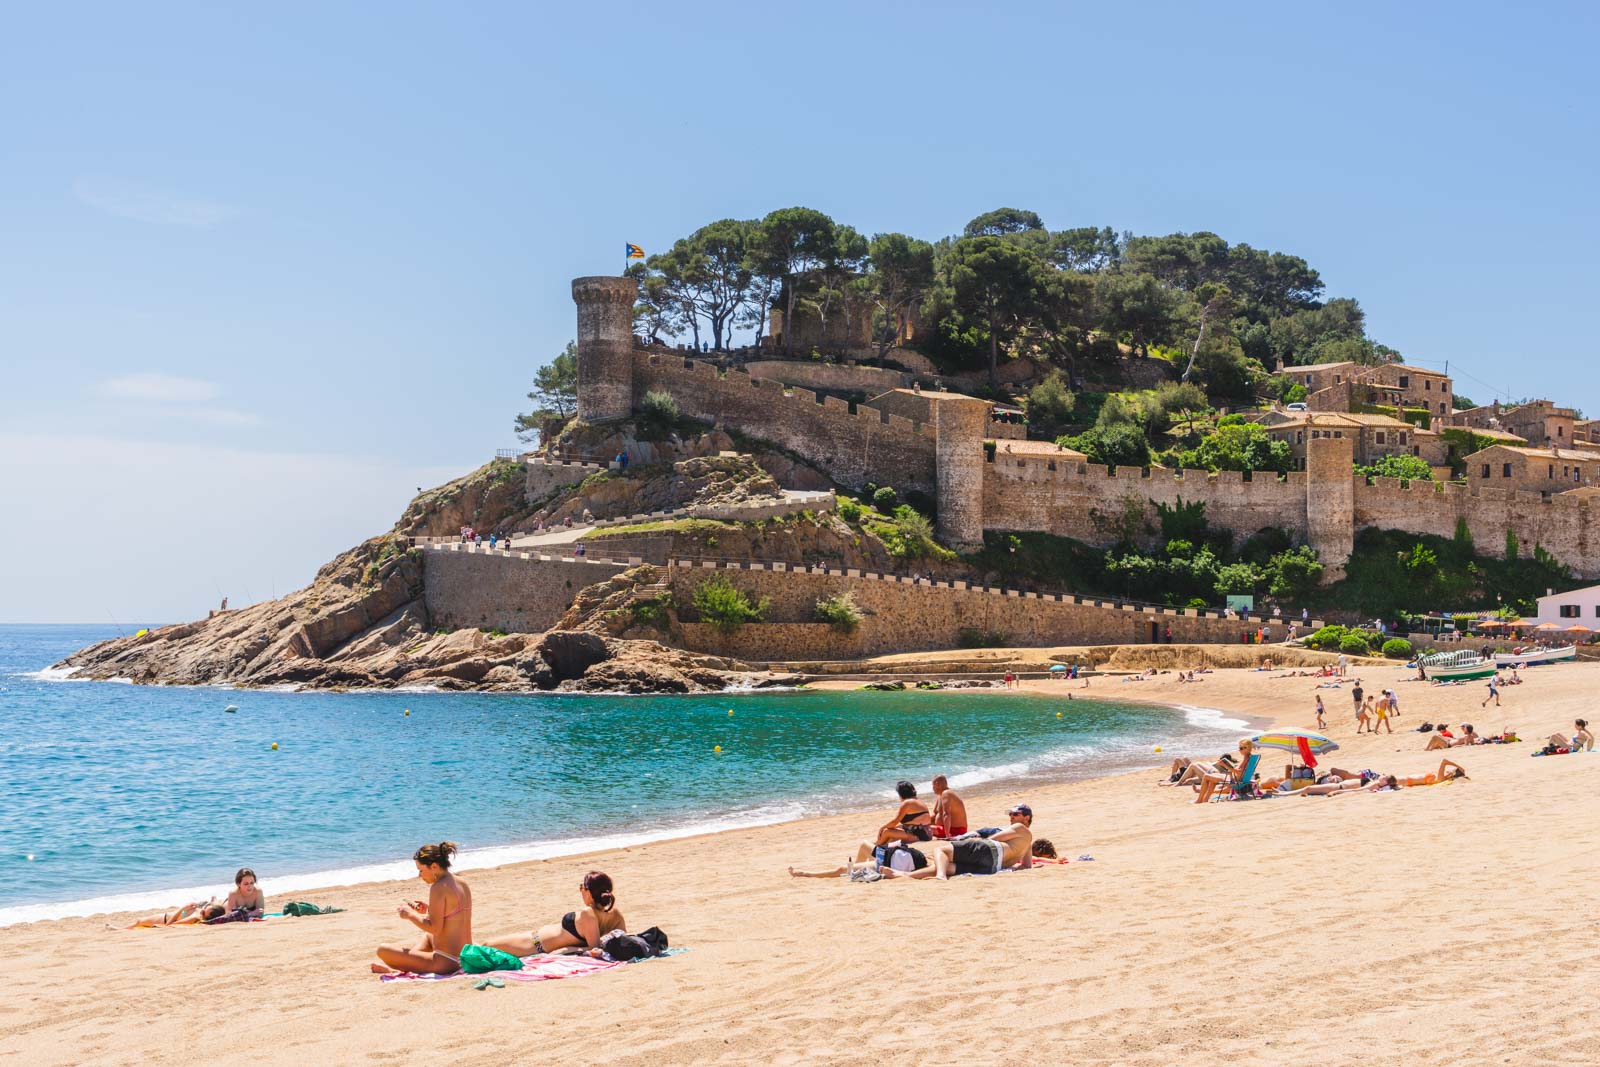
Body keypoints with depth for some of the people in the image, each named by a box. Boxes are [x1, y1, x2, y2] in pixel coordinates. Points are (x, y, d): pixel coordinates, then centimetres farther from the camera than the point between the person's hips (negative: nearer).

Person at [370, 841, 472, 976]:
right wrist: (428, 911, 15)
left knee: (382, 950, -9)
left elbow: (434, 928, -20)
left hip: (446, 963, -10)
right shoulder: (463, 884, 9)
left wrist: (410, 914, -7)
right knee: (428, 936, 42)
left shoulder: (438, 887, -17)